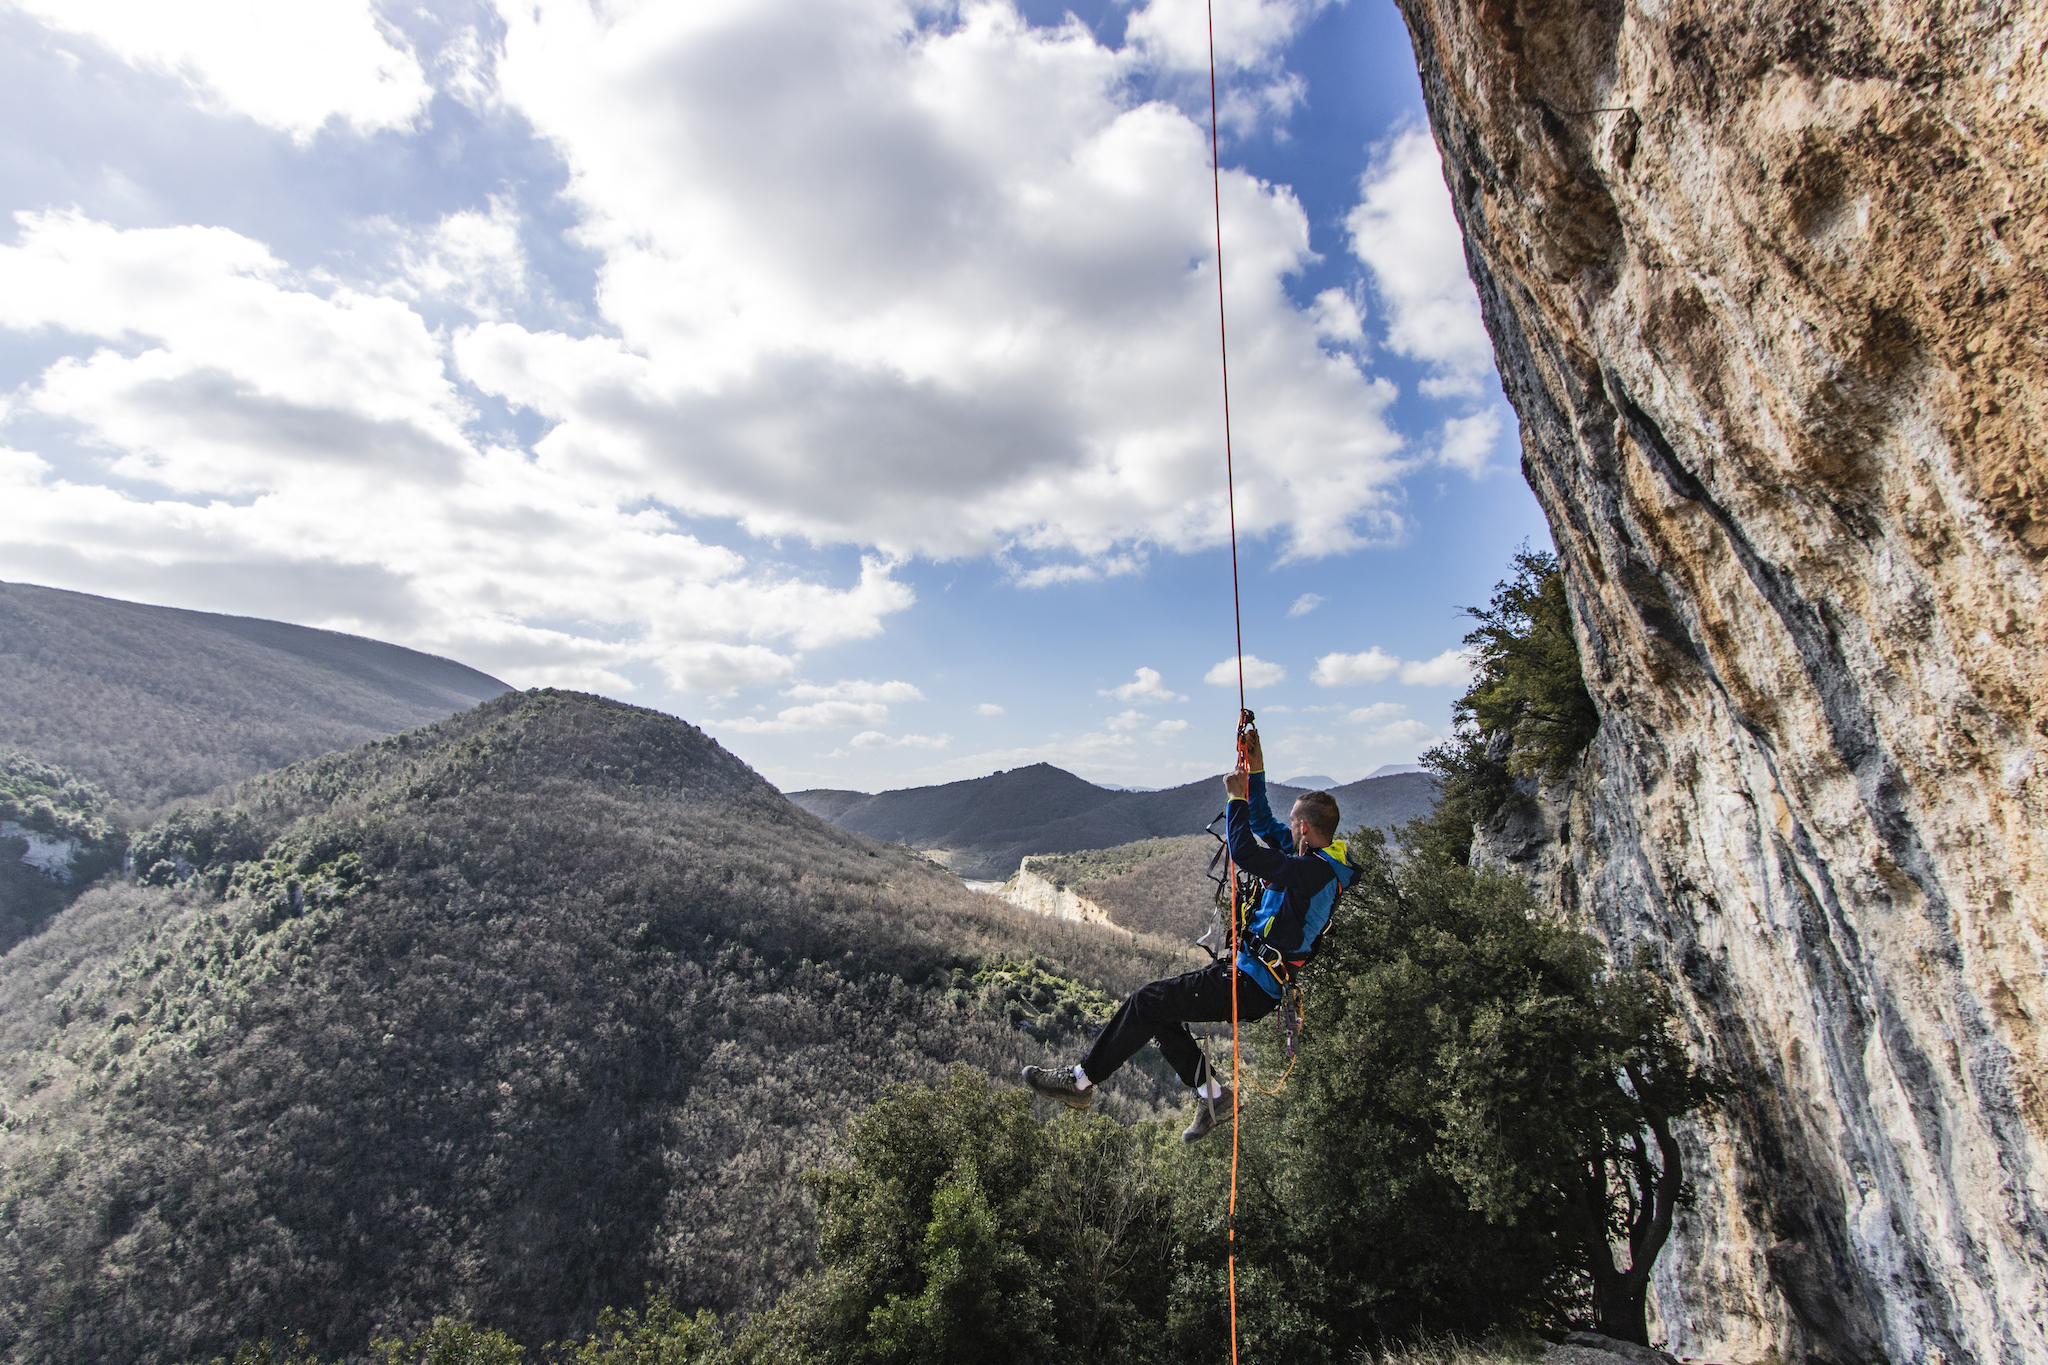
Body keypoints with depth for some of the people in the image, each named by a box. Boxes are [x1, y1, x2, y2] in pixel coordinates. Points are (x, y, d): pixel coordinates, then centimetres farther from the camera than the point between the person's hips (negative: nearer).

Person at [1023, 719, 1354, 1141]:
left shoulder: (1314, 870, -22)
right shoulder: (1318, 859, 10)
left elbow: (1245, 853, -31)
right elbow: (1264, 825, 21)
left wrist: (1237, 798, -20)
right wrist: (1256, 772, 12)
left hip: (1251, 986, -10)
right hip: (1250, 972, 10)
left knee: (1149, 1001, -11)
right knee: (1158, 1010, 11)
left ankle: (1081, 1081, -1)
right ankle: (1211, 1094, 14)